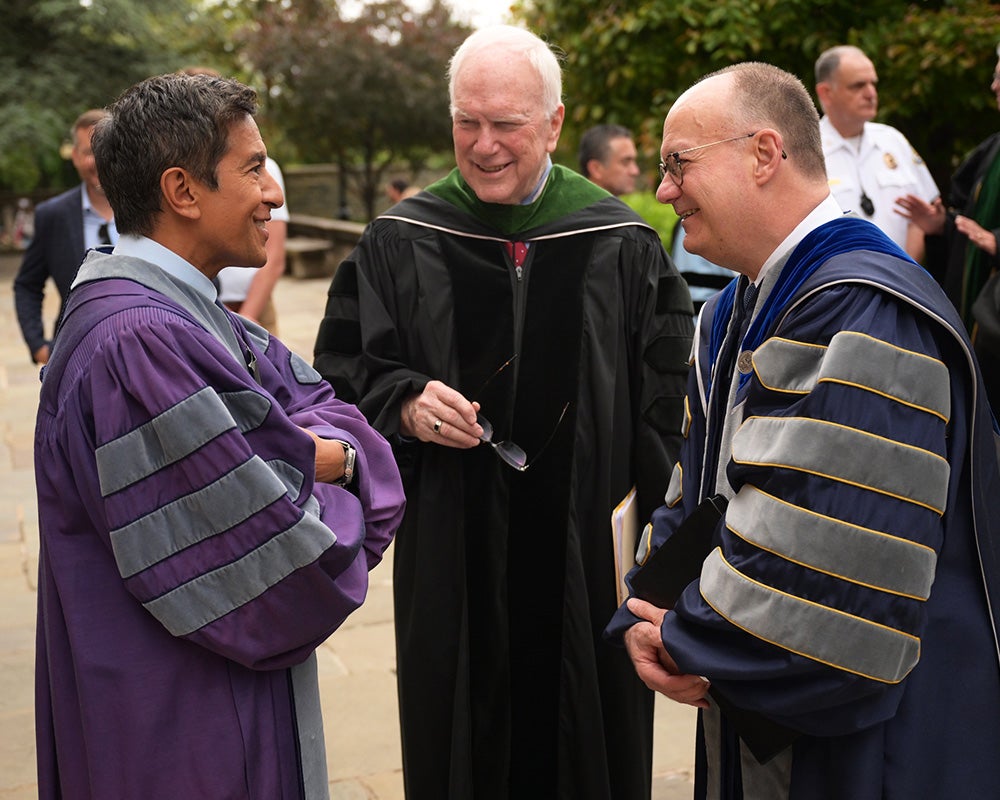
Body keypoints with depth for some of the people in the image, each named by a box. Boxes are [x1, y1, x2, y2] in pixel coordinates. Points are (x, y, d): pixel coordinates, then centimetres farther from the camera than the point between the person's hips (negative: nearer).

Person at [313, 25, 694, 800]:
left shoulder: (623, 246, -2)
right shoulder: (399, 244, -1)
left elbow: (667, 400, 0)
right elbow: (342, 372, 3)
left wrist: (651, 534, -7)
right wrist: (405, 405, -17)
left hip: (589, 556, 0)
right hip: (450, 557, 0)